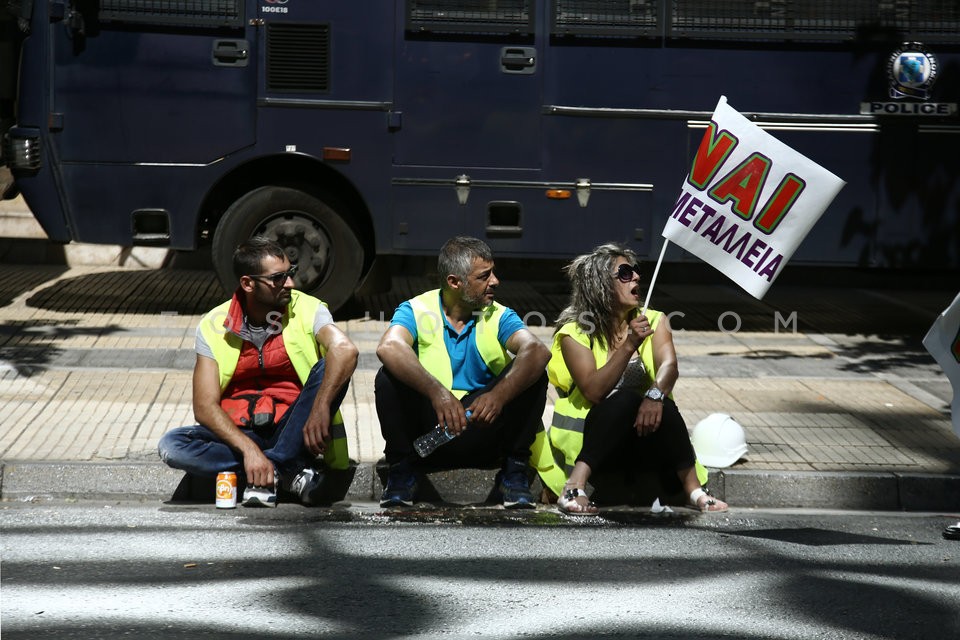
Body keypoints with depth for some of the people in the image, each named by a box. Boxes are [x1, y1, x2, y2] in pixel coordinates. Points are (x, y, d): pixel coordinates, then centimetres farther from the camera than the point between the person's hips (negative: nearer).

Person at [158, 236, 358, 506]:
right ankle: (288, 471, -25)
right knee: (172, 446, -25)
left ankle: (272, 470, -28)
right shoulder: (214, 326, -3)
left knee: (330, 369, -26)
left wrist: (320, 408, -43)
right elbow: (204, 406, -10)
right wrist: (248, 449, -26)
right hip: (238, 432, 1)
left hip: (291, 431, -1)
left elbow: (345, 350, -27)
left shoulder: (307, 310, -6)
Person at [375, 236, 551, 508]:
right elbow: (389, 347, -28)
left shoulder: (499, 317, 0)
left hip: (483, 434, 1)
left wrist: (500, 394, -41)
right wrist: (436, 391, -44)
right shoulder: (416, 310, -5)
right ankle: (401, 471, -6)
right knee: (389, 377, -25)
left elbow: (537, 350, -21)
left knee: (533, 375, -18)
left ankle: (514, 473, -5)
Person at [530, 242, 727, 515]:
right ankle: (575, 485, -39)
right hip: (586, 438, -3)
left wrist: (655, 394, -37)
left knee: (661, 405, -30)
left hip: (639, 438, 3)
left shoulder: (653, 322, 5)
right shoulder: (575, 333, -6)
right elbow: (593, 391, -20)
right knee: (625, 399, -33)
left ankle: (693, 489, -28)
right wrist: (629, 346, -28)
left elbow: (668, 364, -15)